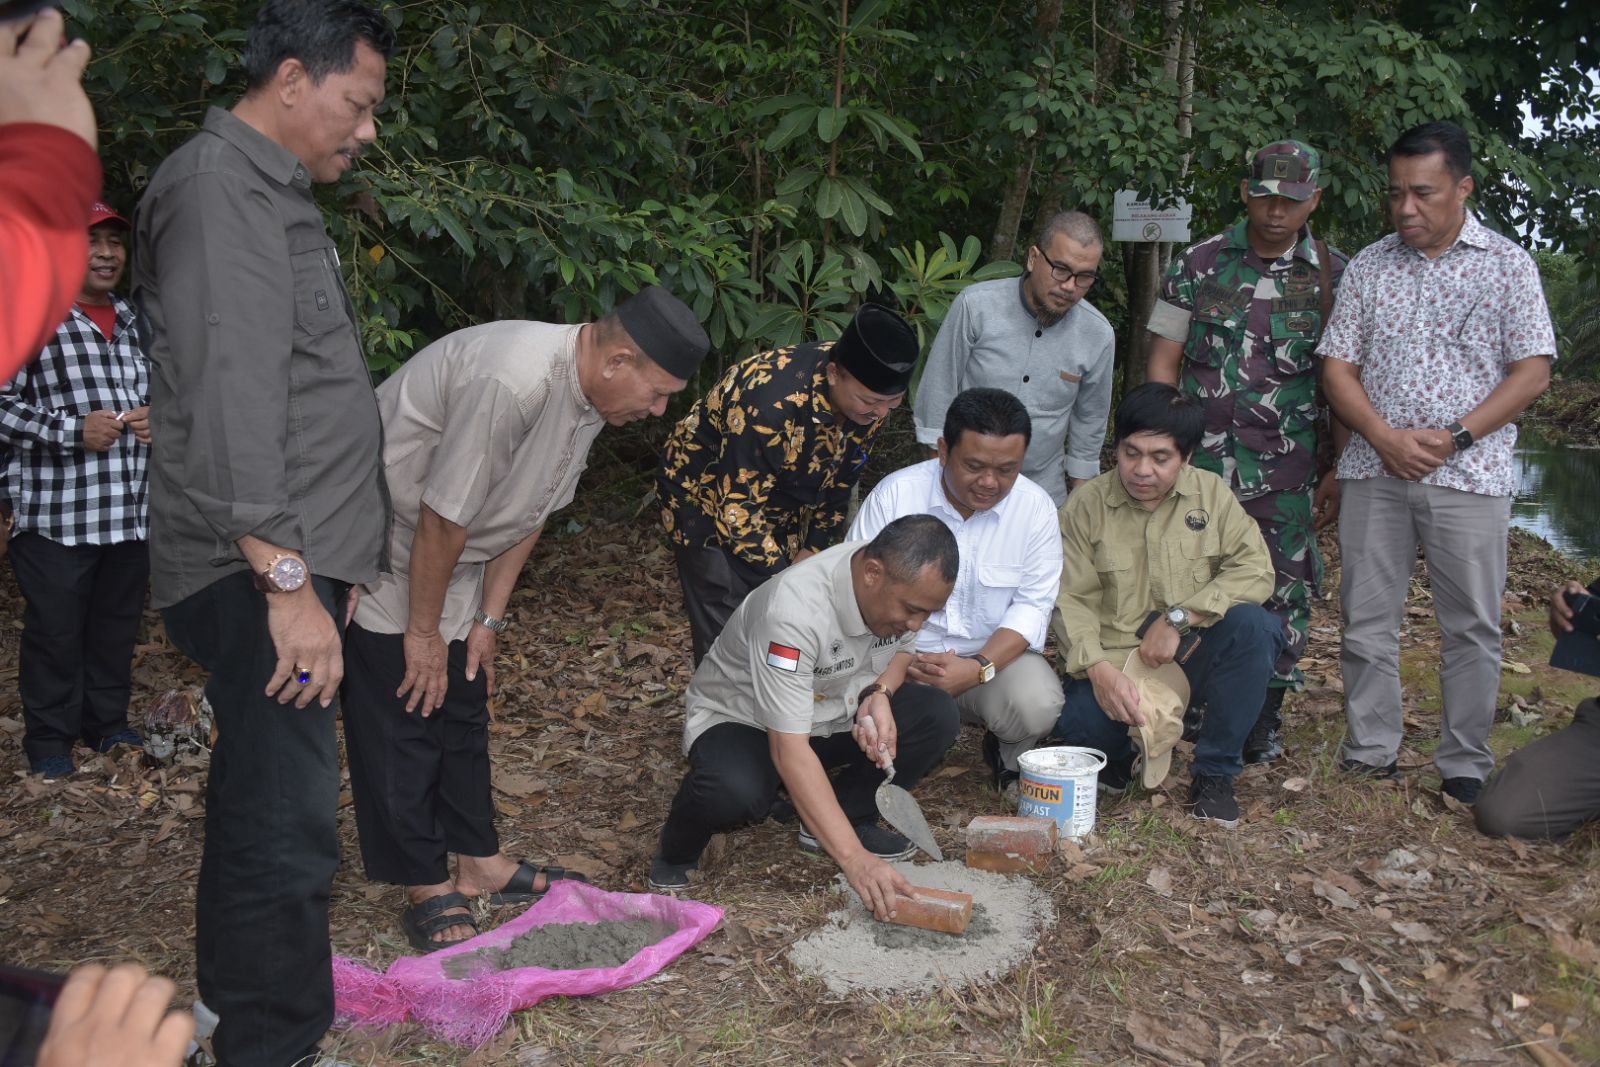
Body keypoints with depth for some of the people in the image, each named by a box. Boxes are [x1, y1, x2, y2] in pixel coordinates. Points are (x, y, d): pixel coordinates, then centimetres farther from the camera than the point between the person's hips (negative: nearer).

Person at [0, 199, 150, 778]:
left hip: (132, 511, 6)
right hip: (56, 515, -5)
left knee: (118, 624, 16)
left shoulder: (134, 323, 13)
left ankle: (108, 723, 31)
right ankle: (49, 740, 20)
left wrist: (156, 417, 4)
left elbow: (155, 392, 25)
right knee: (56, 631, 5)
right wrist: (72, 430, -19)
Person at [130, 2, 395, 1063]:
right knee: (288, 821, -9)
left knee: (263, 799, 19)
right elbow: (231, 399, -22)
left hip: (292, 561, 11)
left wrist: (325, 559, 23)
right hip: (262, 575, -11)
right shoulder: (220, 187, -12)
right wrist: (285, 578, -24)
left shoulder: (273, 194, 20)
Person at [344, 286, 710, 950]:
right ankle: (427, 889, 10)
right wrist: (424, 629, -15)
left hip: (449, 555, 9)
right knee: (405, 715, -3)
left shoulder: (589, 395, -4)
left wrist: (488, 621, 5)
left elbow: (530, 514, 4)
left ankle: (480, 863, 25)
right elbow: (444, 516, -27)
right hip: (382, 542, -9)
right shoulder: (511, 379, -34)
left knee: (463, 702, 14)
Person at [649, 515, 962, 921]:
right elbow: (789, 750, -39)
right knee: (733, 792, -39)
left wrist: (880, 694, -16)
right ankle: (678, 853, -5)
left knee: (938, 717, -17)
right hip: (740, 719, -6)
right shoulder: (795, 610, -37)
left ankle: (849, 815, 1)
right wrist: (854, 857, -43)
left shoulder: (907, 584, -15)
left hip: (833, 713, 6)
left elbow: (903, 649, 8)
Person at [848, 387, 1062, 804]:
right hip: (903, 656, -1)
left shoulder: (1035, 508, -5)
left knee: (1037, 703, -30)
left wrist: (979, 669, -23)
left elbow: (1032, 605, -5)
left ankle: (1008, 758, 10)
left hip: (995, 656, 1)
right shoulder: (895, 494, -10)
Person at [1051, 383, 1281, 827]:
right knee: (1080, 720, -32)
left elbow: (1255, 569, -9)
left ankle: (1215, 772, -10)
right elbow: (1072, 600, -7)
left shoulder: (1211, 493, 2)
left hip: (1195, 654, 2)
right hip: (1117, 661, -1)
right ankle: (1117, 758, 10)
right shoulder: (1086, 505, -2)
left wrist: (1179, 617, -20)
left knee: (1253, 626, -29)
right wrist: (1099, 668, -24)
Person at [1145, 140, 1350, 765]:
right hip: (1199, 463, 0)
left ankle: (1264, 723, 21)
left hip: (1287, 476, 0)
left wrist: (1339, 471, 1)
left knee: (1282, 595, 5)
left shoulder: (1336, 277, 4)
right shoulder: (1200, 264, 4)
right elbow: (1163, 362, 5)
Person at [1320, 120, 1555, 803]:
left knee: (1472, 626, 3)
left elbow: (1532, 370, -1)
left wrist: (1454, 436, -13)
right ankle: (1370, 757, 18)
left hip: (1469, 473, -2)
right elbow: (1338, 366, 5)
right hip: (1375, 471, 2)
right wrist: (1384, 437, -11)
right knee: (1366, 618, 5)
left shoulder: (1507, 265, 3)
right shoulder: (1367, 267, 9)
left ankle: (1465, 768, 15)